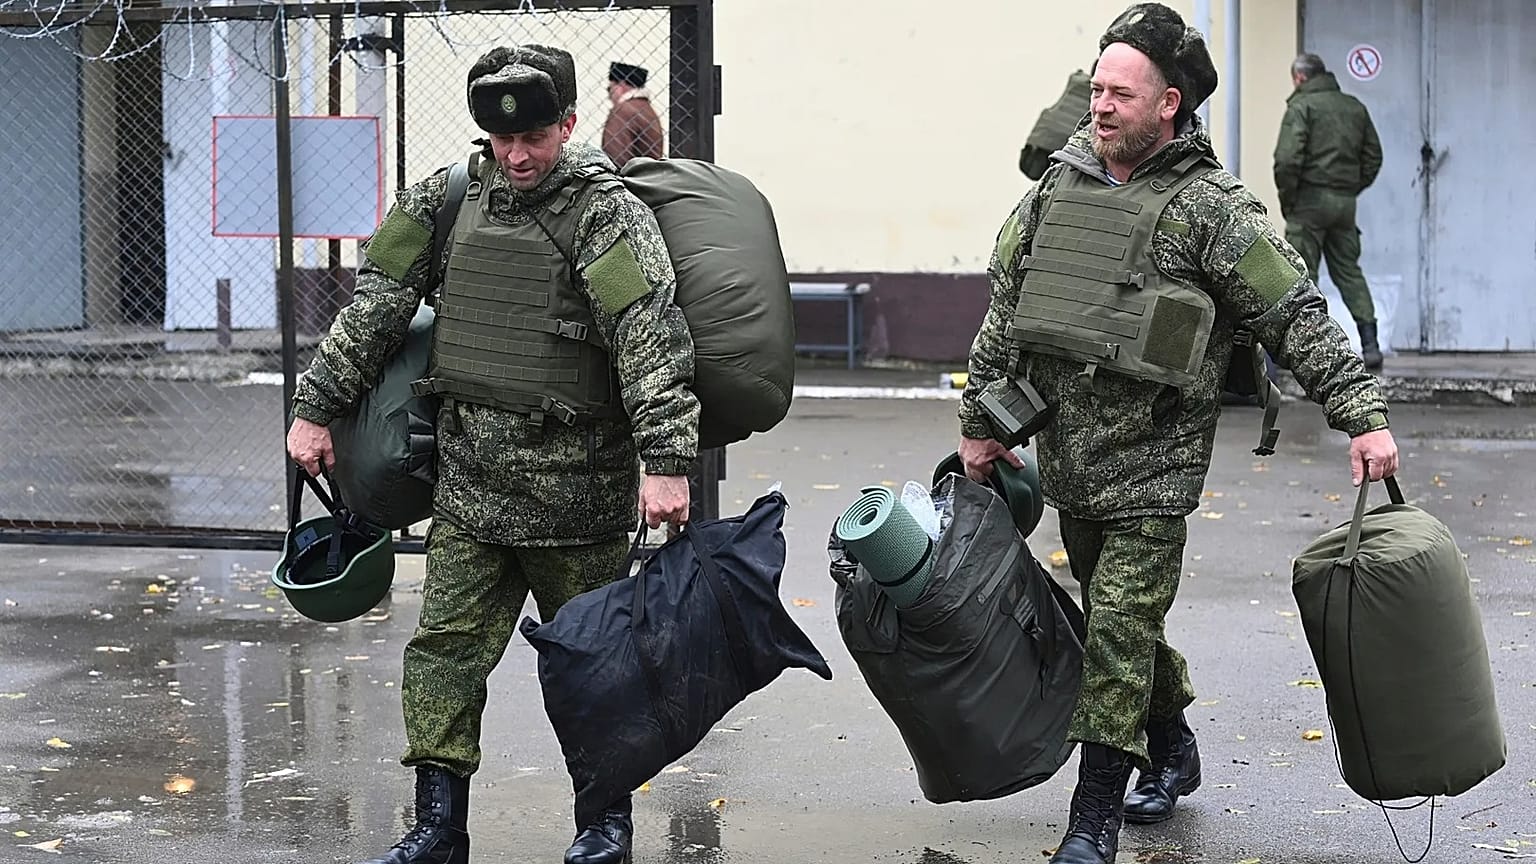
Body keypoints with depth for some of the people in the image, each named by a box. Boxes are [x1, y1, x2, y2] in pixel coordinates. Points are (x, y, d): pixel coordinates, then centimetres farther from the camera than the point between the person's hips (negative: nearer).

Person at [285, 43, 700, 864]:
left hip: (575, 486, -4)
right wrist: (316, 406, 7)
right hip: (470, 480, 5)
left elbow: (653, 339, -19)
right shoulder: (452, 198, 6)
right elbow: (376, 303, 11)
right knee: (445, 648, 3)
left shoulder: (605, 213, -10)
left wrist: (666, 461, -28)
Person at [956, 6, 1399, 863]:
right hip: (1068, 458, 6)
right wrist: (981, 420, 14)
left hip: (1153, 467, -6)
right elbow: (1005, 309, 15)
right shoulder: (1058, 188, 7)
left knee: (1120, 627, -8)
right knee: (1118, 622, 17)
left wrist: (1364, 414, -18)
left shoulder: (1213, 208, -9)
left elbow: (1300, 317, -11)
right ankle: (1173, 752, 39)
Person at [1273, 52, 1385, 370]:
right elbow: (1373, 156, 15)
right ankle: (1370, 343, 5)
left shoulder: (1301, 106, -7)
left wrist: (1286, 198, -5)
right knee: (1349, 271, 12)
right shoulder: (1354, 107, 14)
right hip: (1346, 201, 6)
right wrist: (1352, 189, 17)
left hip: (1310, 200, -6)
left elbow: (1288, 159, -16)